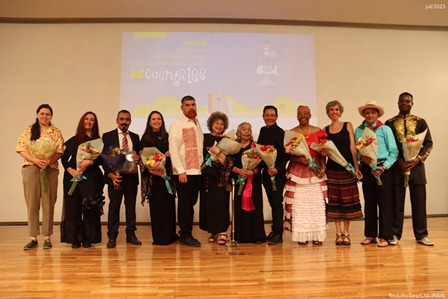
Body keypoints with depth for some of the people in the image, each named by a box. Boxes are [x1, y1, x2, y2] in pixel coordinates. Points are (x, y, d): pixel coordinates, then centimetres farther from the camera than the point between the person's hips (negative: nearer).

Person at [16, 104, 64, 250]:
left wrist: (49, 161, -18)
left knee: (48, 203, 2)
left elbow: (60, 151, -1)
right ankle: (33, 237, 11)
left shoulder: (56, 132, 7)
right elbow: (21, 149, 0)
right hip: (30, 169, 1)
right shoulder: (28, 130, 7)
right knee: (32, 203, 3)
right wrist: (35, 160, -14)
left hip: (50, 170, 0)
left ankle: (47, 237, 10)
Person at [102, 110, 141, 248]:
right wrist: (110, 174, -15)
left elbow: (139, 154, 15)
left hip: (131, 176, 3)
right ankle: (112, 236, 9)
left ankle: (131, 234, 17)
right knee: (114, 206, 1)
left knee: (131, 205, 8)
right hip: (115, 176, -3)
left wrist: (138, 158, -10)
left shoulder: (135, 137, 14)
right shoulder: (107, 136, 4)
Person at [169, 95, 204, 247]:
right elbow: (173, 149, -13)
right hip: (184, 172, -7)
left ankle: (187, 233, 22)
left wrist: (202, 165, 8)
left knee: (191, 202, 12)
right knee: (185, 203, 0)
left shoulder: (197, 123, 16)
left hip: (197, 170, 7)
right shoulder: (178, 123, -6)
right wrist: (181, 171, -18)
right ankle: (185, 235, 11)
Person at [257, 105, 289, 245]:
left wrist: (278, 169, -21)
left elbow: (286, 155, -12)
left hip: (278, 173, -6)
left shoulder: (281, 133, -10)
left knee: (276, 202, -4)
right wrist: (259, 166, 4)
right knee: (272, 202, 13)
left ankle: (278, 234, 3)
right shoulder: (263, 131, 10)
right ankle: (275, 230, 24)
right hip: (266, 172, 6)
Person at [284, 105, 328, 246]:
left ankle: (317, 235, 9)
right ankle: (302, 236, 7)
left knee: (317, 203, 0)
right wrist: (298, 159, -16)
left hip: (315, 171, 1)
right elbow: (288, 155, 2)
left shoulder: (318, 131, 8)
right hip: (297, 171, -1)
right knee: (299, 204, -2)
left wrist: (323, 167, -6)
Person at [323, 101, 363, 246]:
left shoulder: (348, 125, 4)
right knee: (335, 200, 3)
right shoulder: (325, 129, 8)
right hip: (332, 168, 1)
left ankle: (346, 232, 13)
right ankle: (338, 233, 13)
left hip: (347, 167, -1)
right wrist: (323, 152, -12)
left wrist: (356, 167, -10)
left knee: (348, 199, 2)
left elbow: (353, 147, -2)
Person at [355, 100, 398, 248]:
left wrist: (383, 167, -12)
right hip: (366, 169, 3)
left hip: (382, 169, -3)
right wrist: (361, 157, -13)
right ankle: (370, 235, 19)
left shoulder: (385, 129, 0)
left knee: (384, 203, -1)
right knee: (369, 203, 10)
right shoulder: (358, 131, 8)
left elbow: (394, 151, -3)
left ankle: (384, 236, 9)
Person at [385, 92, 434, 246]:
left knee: (419, 201, 4)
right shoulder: (390, 123, 6)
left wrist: (418, 160, -9)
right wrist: (398, 160, -10)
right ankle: (395, 234, 12)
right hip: (396, 166, -1)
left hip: (416, 165, 1)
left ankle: (421, 235, 15)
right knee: (396, 201, 2)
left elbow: (429, 143, 5)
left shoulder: (420, 122, 9)